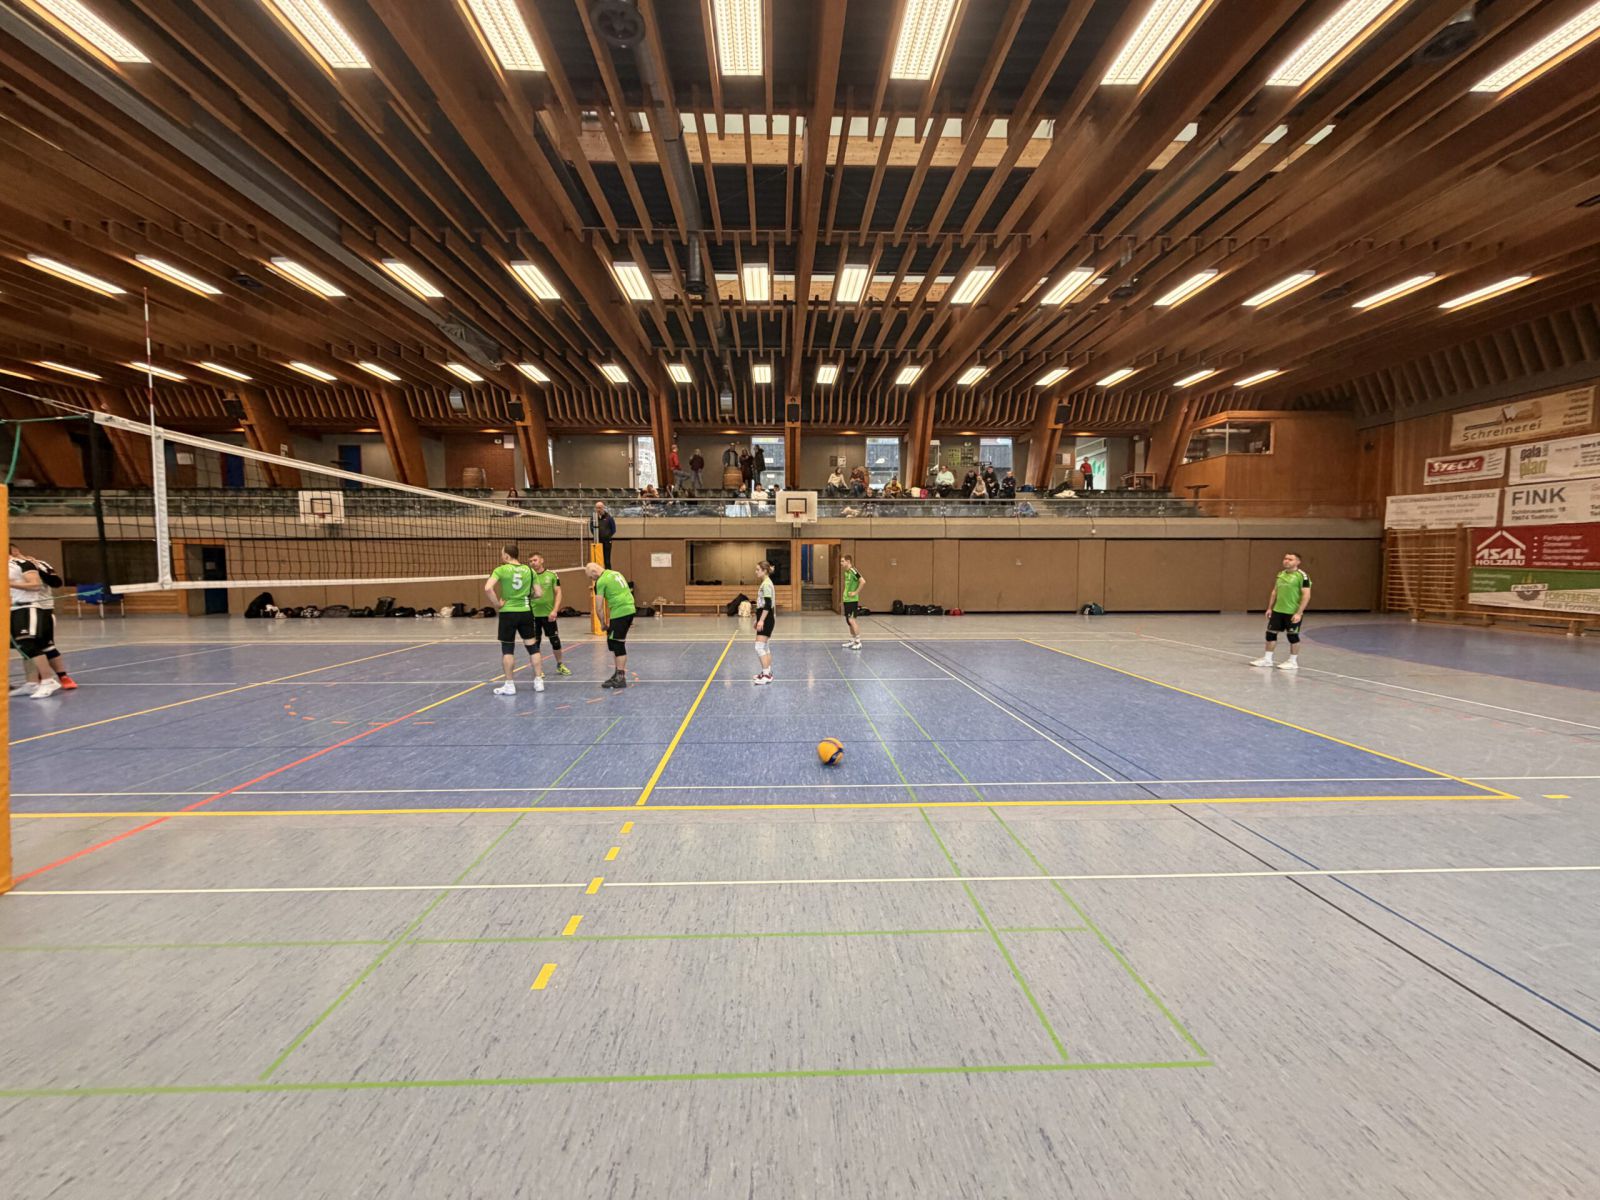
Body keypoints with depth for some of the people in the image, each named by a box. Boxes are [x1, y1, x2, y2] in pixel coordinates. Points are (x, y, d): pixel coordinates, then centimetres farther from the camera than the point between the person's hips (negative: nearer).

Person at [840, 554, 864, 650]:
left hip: (852, 600, -9)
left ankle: (858, 642, -4)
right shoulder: (846, 572, 11)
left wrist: (856, 592, -21)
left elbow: (863, 581, -25)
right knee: (848, 621, 13)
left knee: (851, 620, -10)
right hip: (847, 599, 9)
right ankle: (852, 641, 22)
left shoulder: (853, 571, -16)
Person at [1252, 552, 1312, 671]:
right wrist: (1270, 608, 14)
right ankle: (1267, 659, 17)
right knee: (1271, 633, 7)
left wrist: (1299, 613, -19)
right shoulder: (1280, 574, 10)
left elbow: (1306, 595, -15)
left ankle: (1293, 661, 15)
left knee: (1293, 635, 3)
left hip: (1293, 613, -6)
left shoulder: (1302, 576, -11)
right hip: (1278, 611, 7)